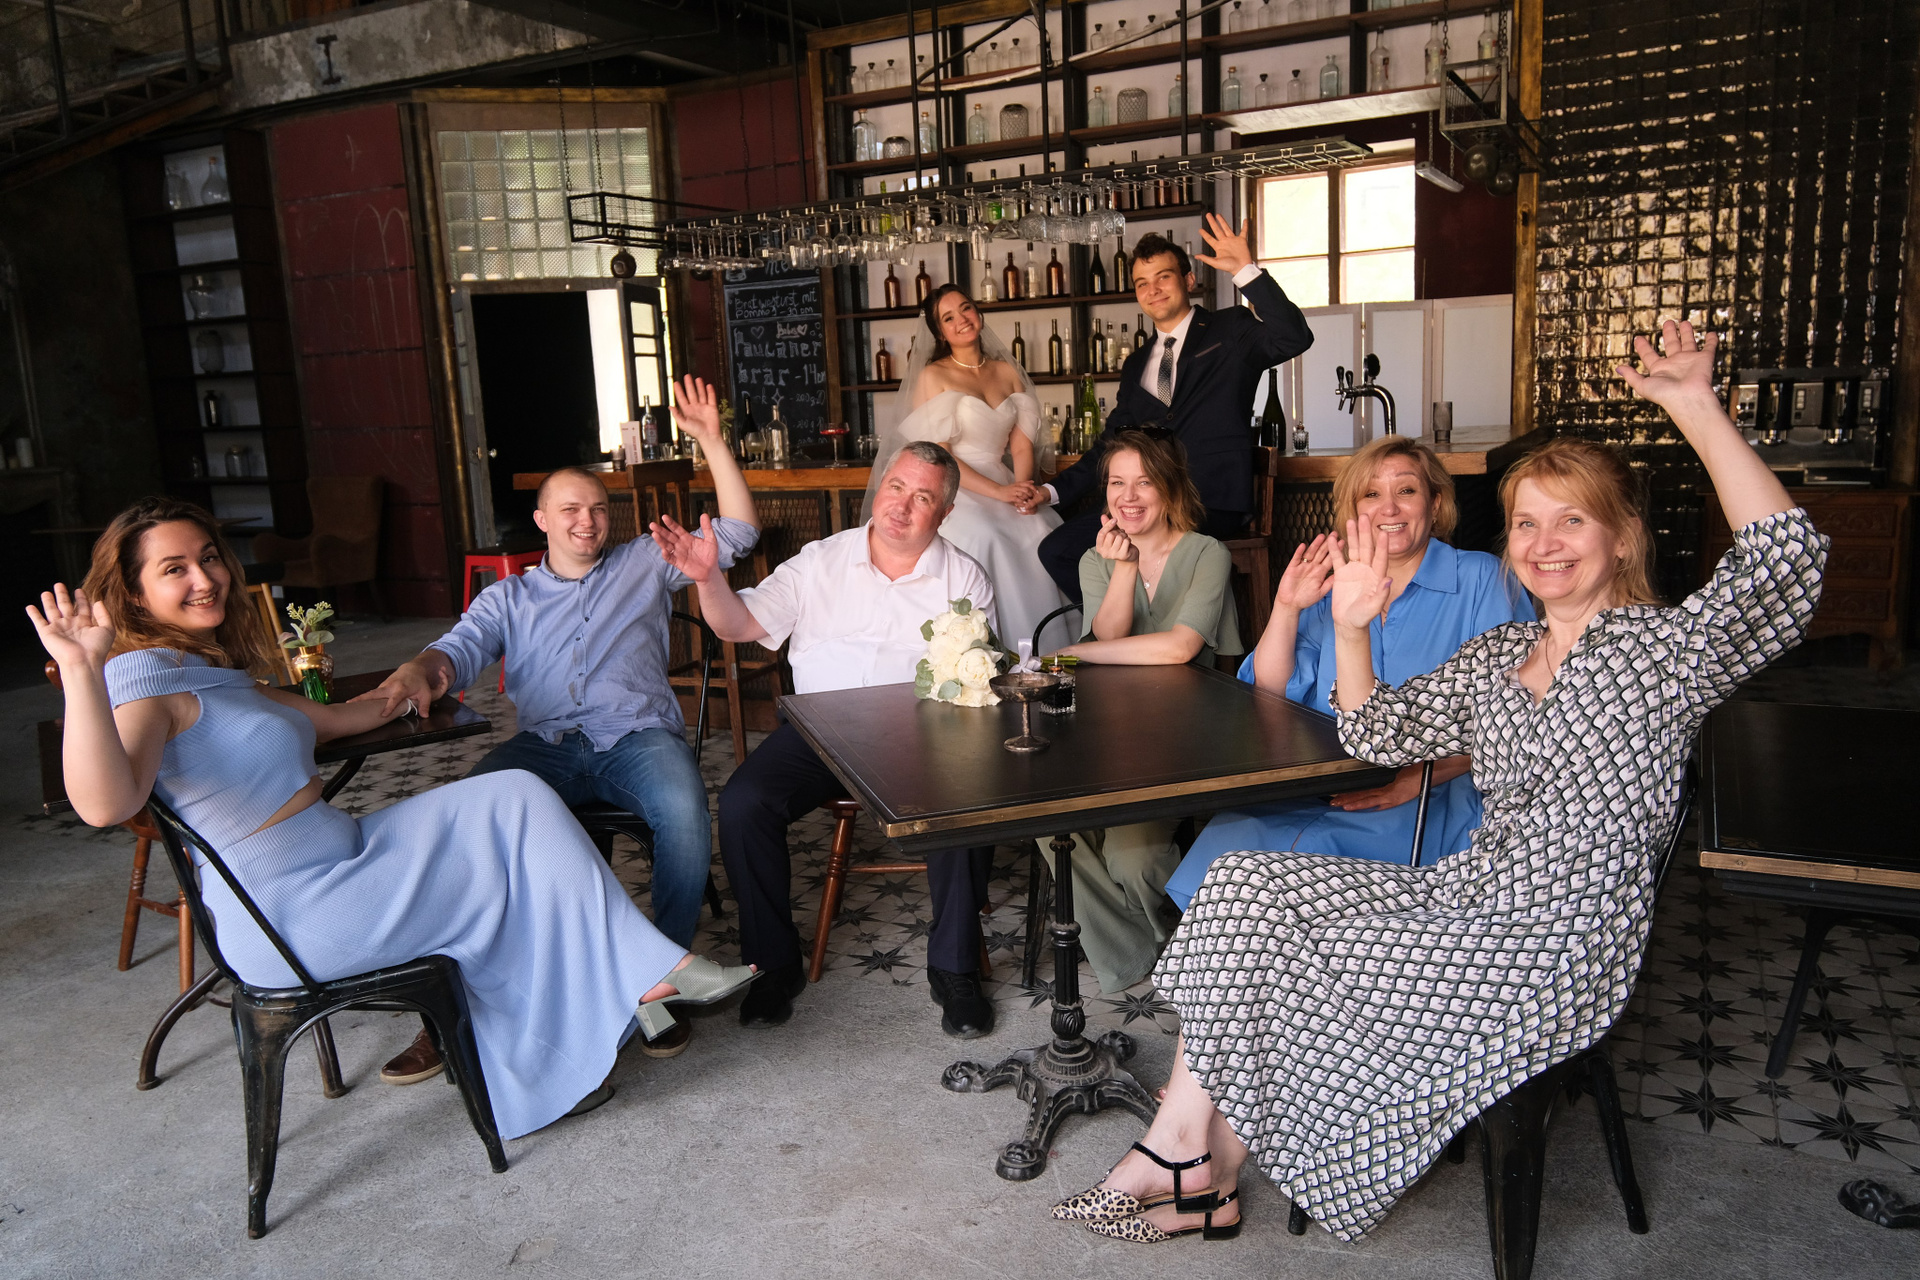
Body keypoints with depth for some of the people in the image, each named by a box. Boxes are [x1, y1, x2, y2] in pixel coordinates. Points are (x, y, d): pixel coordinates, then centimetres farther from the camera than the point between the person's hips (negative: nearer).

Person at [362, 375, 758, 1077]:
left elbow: (737, 531, 18)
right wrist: (419, 670, -18)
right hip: (544, 745, 1)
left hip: (638, 735, -1)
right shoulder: (509, 597, 25)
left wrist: (712, 441, 9)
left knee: (686, 816, -35)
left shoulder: (644, 564, 23)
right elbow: (463, 648, 7)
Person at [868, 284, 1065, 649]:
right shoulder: (932, 376, 1)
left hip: (1004, 486, 4)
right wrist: (999, 491, -16)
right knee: (985, 538, -35)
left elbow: (1022, 443, 11)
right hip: (953, 493, -4)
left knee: (1042, 530, -26)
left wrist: (1023, 490, -11)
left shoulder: (1007, 372, 16)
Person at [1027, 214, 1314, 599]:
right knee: (1057, 549, -11)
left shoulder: (1230, 332, 6)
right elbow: (1111, 446, 23)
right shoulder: (1136, 365, 22)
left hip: (1212, 505, -6)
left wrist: (1245, 270, -22)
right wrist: (1053, 490, 11)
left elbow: (1295, 338, -15)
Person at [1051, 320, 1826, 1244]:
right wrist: (1351, 629, 0)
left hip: (1557, 949, -7)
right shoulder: (1496, 656, 14)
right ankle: (1180, 1144, -4)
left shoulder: (1665, 648, -7)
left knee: (1311, 974, -15)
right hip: (1462, 894, 8)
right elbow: (1377, 734, 15)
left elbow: (1783, 562, -25)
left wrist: (1697, 408, -27)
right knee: (1242, 886, -5)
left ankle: (1208, 1175, 9)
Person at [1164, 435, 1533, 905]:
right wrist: (1286, 608, -2)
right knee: (1219, 844, -23)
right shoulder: (1332, 588, 16)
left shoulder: (1482, 580, 3)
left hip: (1436, 801, -5)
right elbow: (1272, 699, 10)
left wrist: (1423, 774, -18)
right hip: (1319, 792, 5)